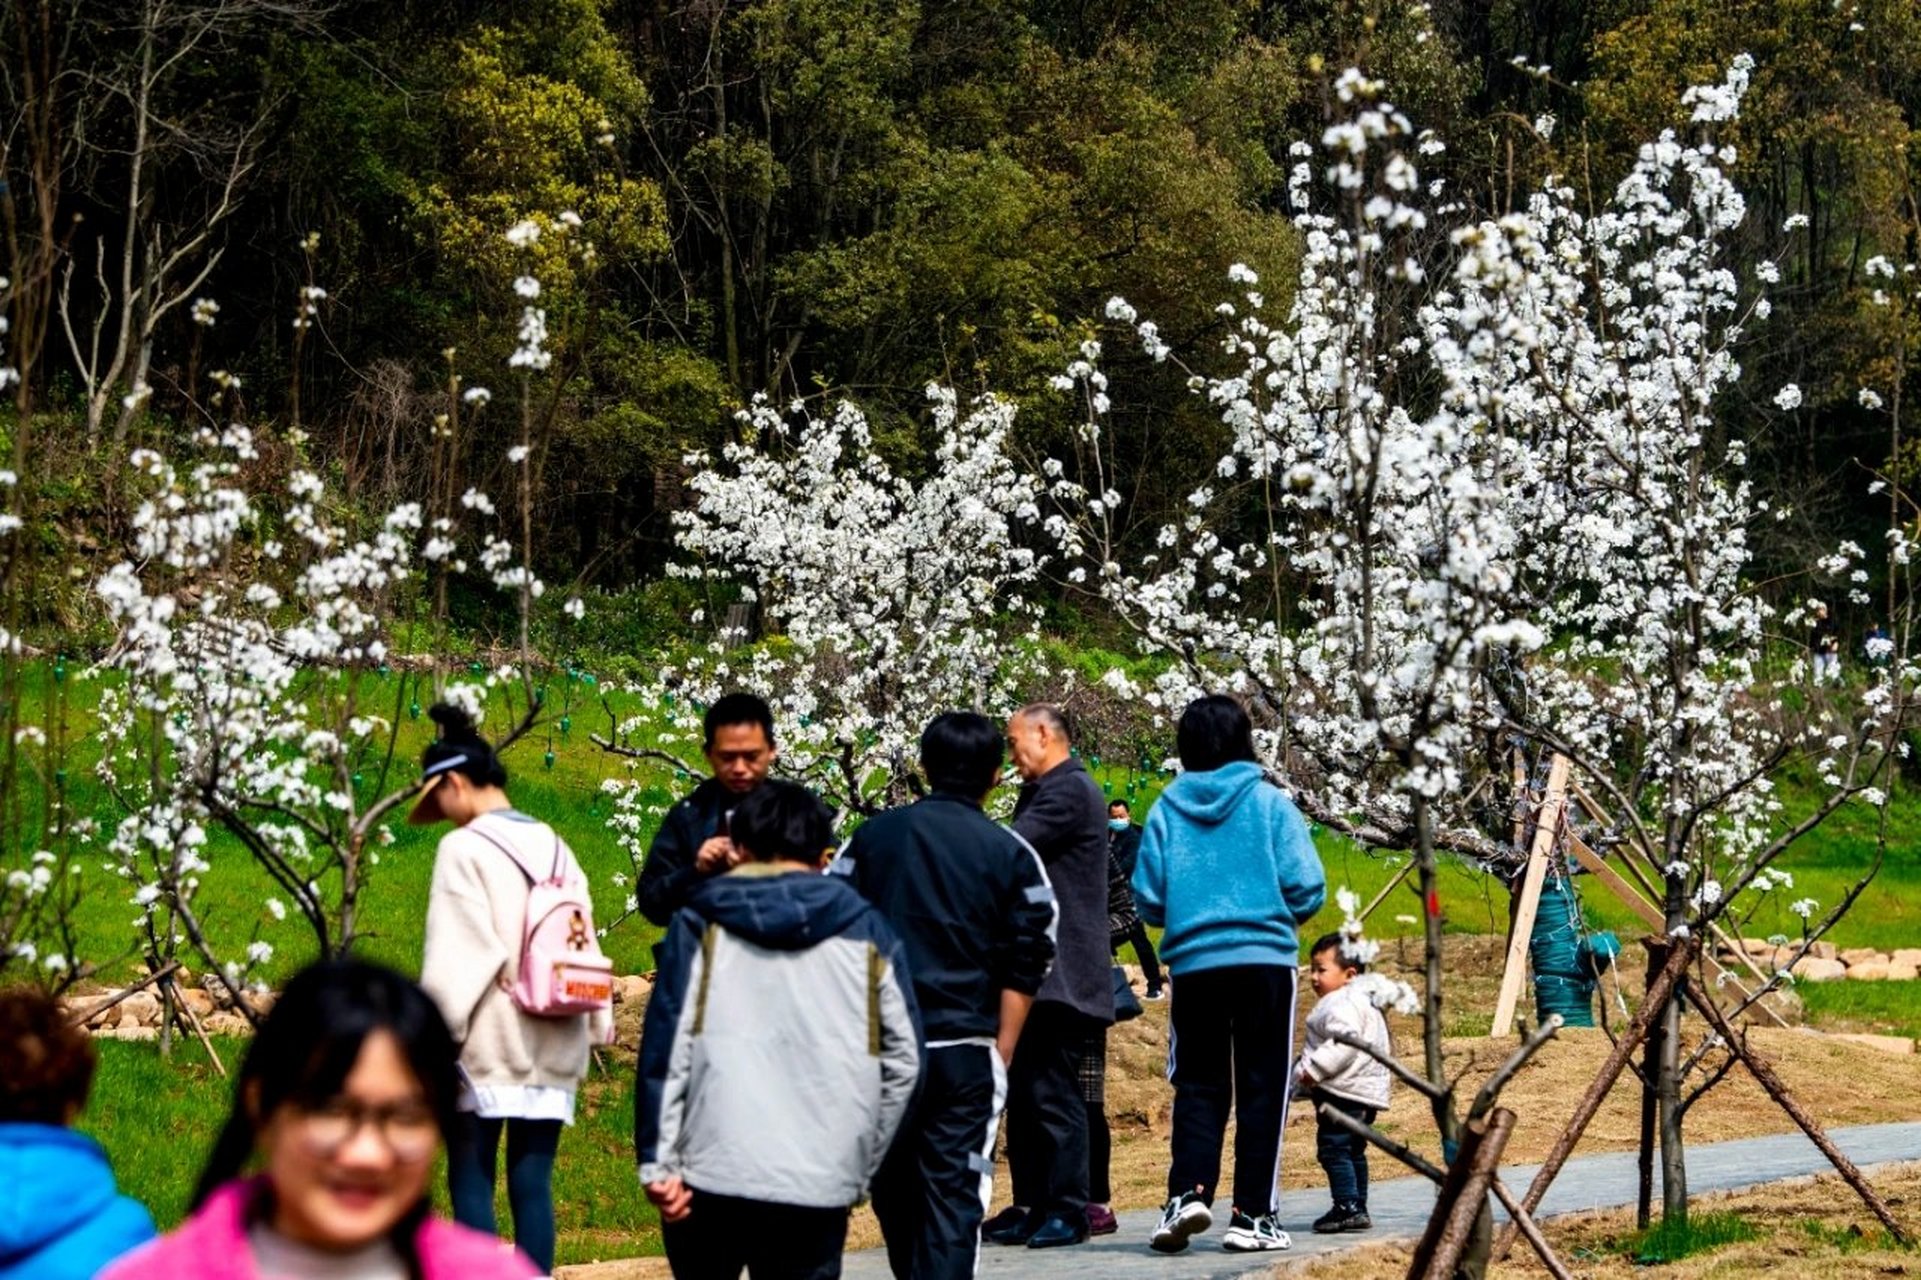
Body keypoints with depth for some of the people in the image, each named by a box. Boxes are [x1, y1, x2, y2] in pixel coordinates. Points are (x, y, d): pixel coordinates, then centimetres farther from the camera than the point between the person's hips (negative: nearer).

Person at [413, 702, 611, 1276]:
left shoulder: (465, 847, -8)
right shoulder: (554, 847, 11)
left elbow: (454, 954, -13)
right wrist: (594, 1024, 15)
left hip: (490, 1042, -6)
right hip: (553, 1043, 6)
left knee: (471, 1181, 1)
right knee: (533, 1183, 6)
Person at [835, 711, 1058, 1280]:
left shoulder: (872, 837, 6)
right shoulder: (1010, 854, 1)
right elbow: (1024, 969, -1)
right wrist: (1002, 1052, 4)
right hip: (966, 1049, -2)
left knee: (894, 1187, 17)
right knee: (954, 1196, -1)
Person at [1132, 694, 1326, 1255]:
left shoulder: (1166, 810, 3)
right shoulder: (1270, 803, -2)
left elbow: (1147, 898, 2)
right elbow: (1307, 888, -5)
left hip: (1193, 964, 2)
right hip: (1265, 960, -2)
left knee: (1198, 1086, 10)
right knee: (1262, 1088, 5)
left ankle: (1188, 1193, -8)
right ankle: (1253, 1214, 4)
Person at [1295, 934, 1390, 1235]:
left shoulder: (1343, 1004, -15)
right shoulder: (1361, 1001, 20)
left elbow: (1344, 1044, -28)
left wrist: (1313, 1069, -24)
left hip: (1343, 1092, -11)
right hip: (1364, 1092, 11)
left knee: (1333, 1150, -9)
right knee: (1353, 1152, 18)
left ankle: (1348, 1207, -12)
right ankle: (1358, 1209, 23)